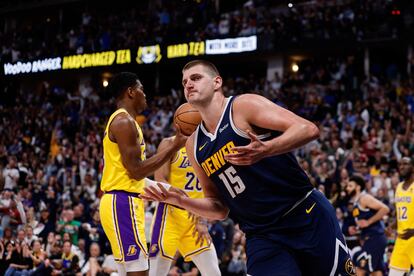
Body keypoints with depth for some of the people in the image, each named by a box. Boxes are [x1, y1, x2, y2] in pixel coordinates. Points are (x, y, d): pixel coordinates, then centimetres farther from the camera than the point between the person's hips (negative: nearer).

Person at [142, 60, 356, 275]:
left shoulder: (244, 105, -7)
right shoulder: (194, 145, 10)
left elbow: (308, 129, -17)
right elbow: (220, 208, 14)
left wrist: (265, 150, -32)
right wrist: (179, 200, -2)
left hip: (308, 218, -4)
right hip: (262, 237, 5)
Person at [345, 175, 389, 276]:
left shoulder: (365, 198, -11)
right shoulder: (356, 203, 18)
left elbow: (385, 209, -21)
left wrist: (368, 222, -21)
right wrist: (355, 229, 12)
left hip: (375, 238, -10)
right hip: (369, 238, 10)